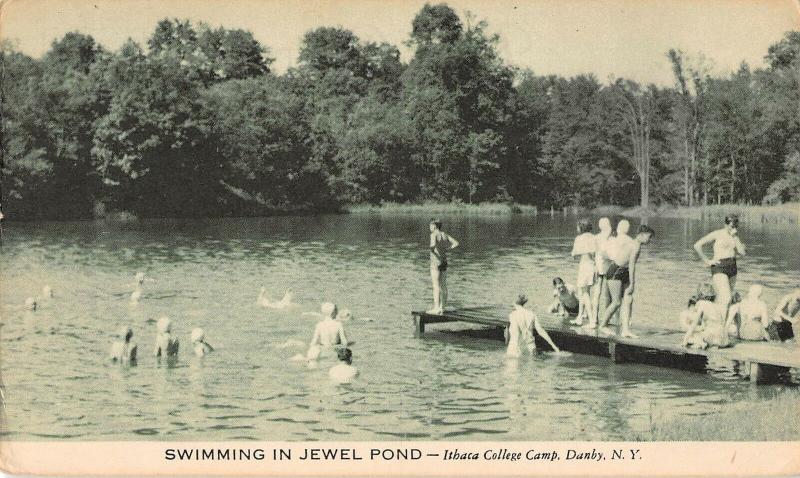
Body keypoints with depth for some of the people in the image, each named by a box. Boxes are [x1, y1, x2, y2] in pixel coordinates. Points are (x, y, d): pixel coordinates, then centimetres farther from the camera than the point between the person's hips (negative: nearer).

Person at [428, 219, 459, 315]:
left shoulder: (434, 234, -13)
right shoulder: (444, 234, 9)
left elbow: (433, 245, -32)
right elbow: (456, 243, 5)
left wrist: (432, 250, -12)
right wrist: (446, 249, 6)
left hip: (436, 261, -7)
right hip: (444, 261, 8)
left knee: (436, 285, -6)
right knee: (443, 286, 9)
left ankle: (436, 308, -7)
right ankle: (442, 308, 12)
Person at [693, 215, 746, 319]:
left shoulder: (735, 236, 10)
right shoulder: (717, 234, -7)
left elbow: (742, 252, 0)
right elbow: (697, 245, -10)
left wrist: (736, 237, -6)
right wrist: (707, 261, -9)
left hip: (732, 268, 6)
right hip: (719, 268, -6)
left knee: (720, 300, 10)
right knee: (726, 298, -19)